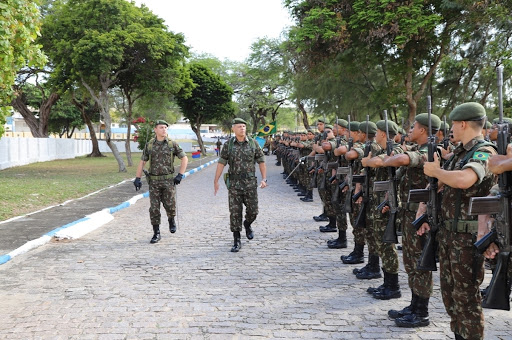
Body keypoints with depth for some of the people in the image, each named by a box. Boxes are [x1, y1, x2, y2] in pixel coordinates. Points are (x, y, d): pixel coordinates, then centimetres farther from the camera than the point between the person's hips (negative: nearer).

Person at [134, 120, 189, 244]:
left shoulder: (172, 144, 0)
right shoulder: (149, 145, 4)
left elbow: (184, 158, 4)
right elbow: (142, 162, 8)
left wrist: (180, 175, -5)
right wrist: (137, 178, 1)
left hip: (168, 180, -1)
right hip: (154, 181, 1)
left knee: (169, 205, -3)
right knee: (154, 208, -1)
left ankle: (171, 220, 32)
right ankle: (156, 233, 9)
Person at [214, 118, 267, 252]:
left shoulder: (253, 143, 2)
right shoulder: (228, 145, 1)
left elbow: (261, 161, 5)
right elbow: (221, 163, 2)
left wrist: (264, 179, -3)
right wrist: (216, 181, -1)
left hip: (250, 184, 1)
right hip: (234, 184, -1)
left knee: (253, 211, 3)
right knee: (235, 212, -1)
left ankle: (248, 225, 38)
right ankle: (237, 241, 8)